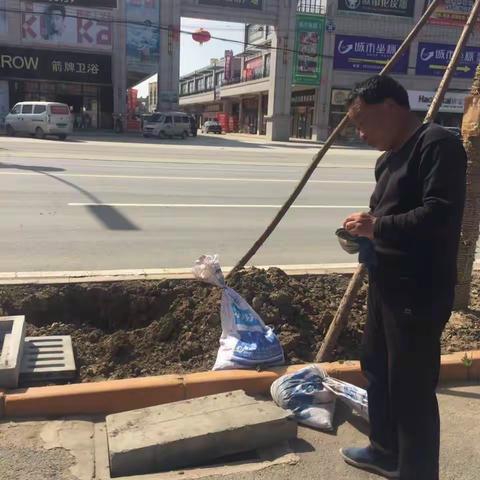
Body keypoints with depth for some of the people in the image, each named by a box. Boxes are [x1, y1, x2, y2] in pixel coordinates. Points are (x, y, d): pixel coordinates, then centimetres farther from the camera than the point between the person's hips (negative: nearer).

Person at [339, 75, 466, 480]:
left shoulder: (437, 144, -14)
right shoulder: (389, 158, 16)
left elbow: (440, 215, -25)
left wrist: (377, 226, -19)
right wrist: (365, 234, 4)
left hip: (419, 292, -10)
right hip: (386, 284, 10)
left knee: (411, 388, -2)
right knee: (376, 368, 21)